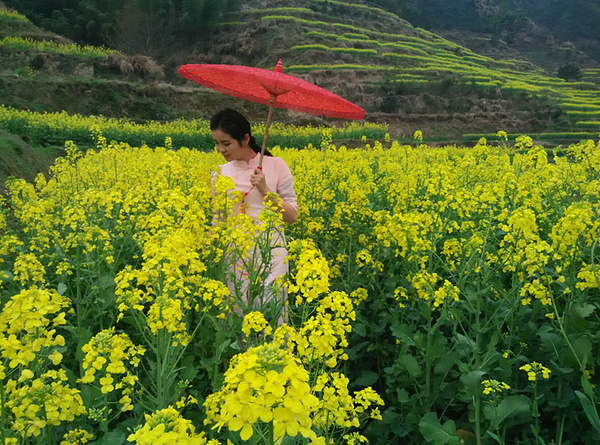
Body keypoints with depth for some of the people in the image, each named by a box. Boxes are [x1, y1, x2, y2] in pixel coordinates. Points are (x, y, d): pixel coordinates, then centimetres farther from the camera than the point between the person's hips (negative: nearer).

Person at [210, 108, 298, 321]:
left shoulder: (276, 166, 0)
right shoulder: (220, 174, 8)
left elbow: (292, 216, -1)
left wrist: (265, 190, -12)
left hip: (270, 253, -2)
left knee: (269, 314, -9)